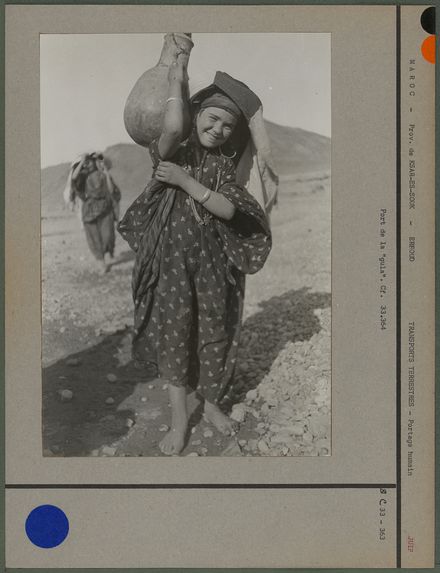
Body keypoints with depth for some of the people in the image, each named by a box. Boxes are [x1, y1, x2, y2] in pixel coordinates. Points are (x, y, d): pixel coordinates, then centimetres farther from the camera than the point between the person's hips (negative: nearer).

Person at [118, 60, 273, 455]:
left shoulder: (224, 164, 5)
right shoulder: (174, 151, -3)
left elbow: (228, 209, -10)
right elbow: (174, 127, -27)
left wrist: (185, 181, -17)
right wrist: (176, 86, -11)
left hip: (212, 261, 3)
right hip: (172, 259, -2)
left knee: (215, 333, 11)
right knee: (173, 334, 3)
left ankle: (212, 404, 32)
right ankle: (179, 419, 18)